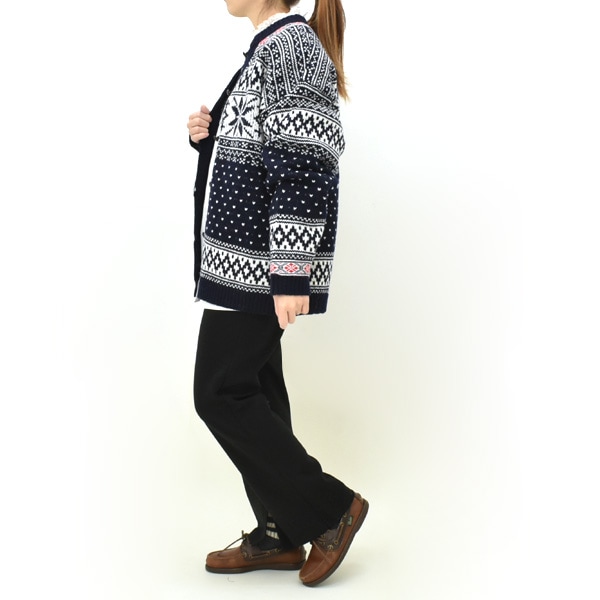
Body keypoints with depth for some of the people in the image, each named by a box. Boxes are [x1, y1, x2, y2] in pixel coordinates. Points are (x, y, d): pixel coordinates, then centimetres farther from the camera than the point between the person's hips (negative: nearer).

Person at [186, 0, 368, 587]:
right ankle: (278, 536, 22)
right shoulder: (271, 49, 16)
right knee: (254, 390, 12)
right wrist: (209, 136, 3)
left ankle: (329, 509, 8)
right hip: (245, 260, 10)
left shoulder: (291, 48, -14)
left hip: (259, 263, -10)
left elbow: (305, 170, -21)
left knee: (220, 393, -4)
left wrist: (292, 275, -23)